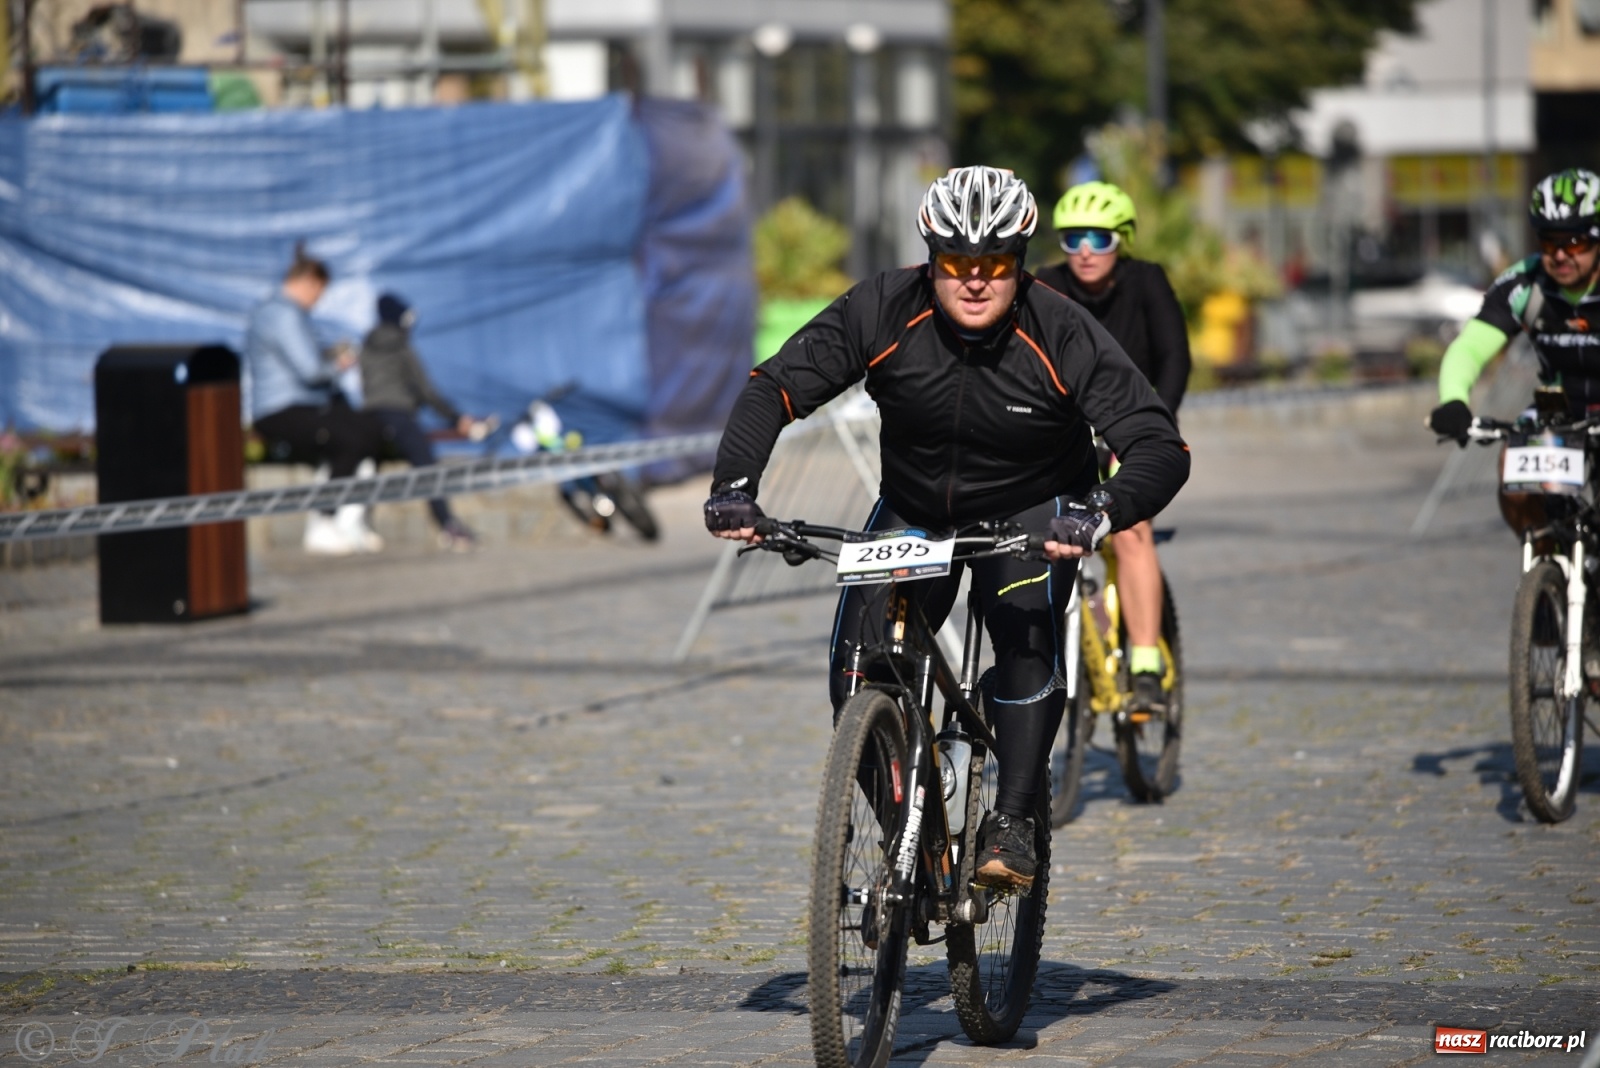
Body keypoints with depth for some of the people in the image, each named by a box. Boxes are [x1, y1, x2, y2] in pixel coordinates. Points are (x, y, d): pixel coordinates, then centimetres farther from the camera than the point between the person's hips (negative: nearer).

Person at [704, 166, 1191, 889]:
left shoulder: (1062, 335, -27)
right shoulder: (884, 314, -23)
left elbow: (1162, 449, -32)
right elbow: (775, 387, -20)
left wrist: (1105, 511, -52)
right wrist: (734, 484, -37)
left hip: (1032, 511, -2)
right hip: (915, 511, 2)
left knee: (1027, 632, -31)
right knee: (858, 677, -15)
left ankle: (1012, 822, -17)